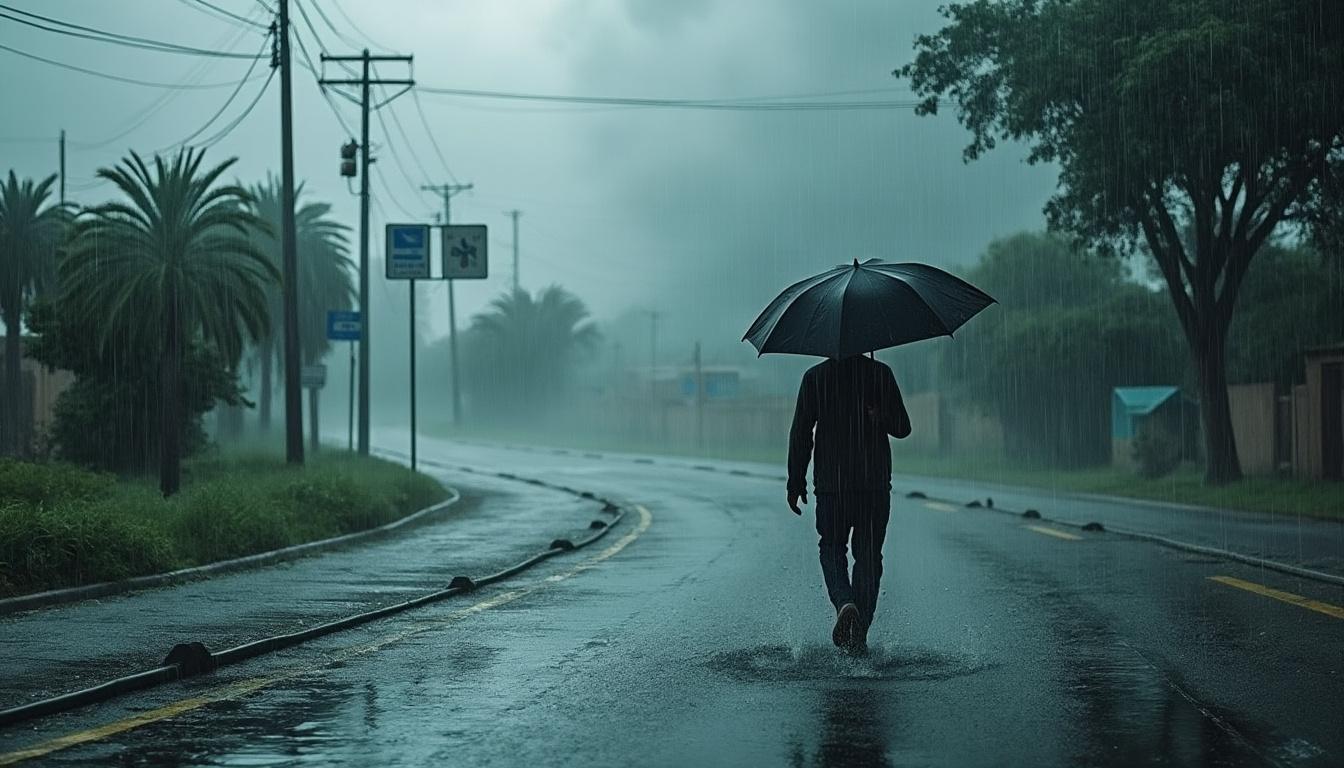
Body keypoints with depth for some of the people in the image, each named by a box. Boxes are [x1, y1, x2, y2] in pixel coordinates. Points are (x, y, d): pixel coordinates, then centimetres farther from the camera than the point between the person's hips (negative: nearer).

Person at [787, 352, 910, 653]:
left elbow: (800, 434, -2)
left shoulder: (815, 377, -1)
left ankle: (844, 602, -13)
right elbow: (902, 428, -1)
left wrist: (796, 483, 2)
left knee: (832, 548, 15)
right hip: (875, 482, 0)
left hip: (831, 483, 0)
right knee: (868, 555, 9)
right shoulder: (880, 373, -1)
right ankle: (859, 634, 6)